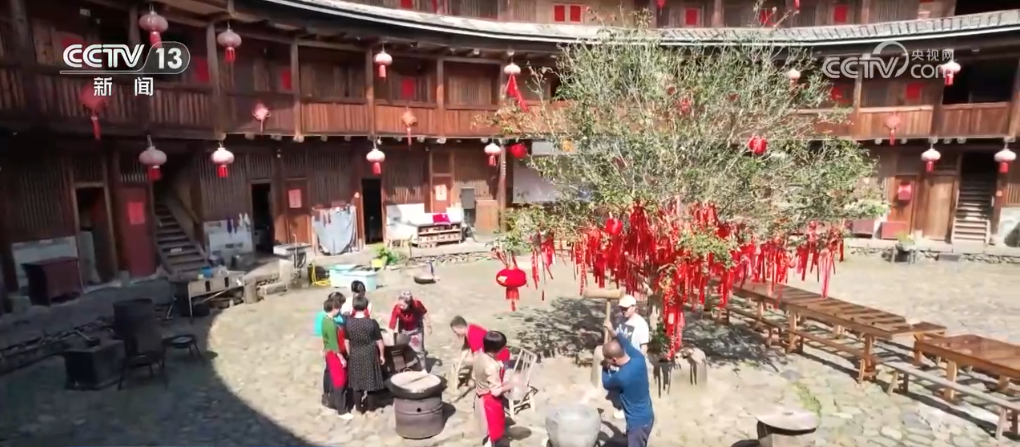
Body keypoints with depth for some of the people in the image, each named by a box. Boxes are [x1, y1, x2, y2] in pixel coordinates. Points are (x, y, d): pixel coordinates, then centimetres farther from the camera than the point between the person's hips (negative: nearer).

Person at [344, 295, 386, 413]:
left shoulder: (348, 323, -11)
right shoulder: (372, 323, -18)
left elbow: (346, 341, -1)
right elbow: (379, 341, -10)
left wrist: (349, 355, 14)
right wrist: (381, 355, 5)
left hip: (355, 356, 2)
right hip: (370, 355, -2)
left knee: (357, 382, 15)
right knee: (371, 381, 13)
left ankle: (360, 407, 25)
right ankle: (371, 407, 25)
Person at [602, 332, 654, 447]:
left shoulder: (620, 377, -32)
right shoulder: (639, 359, -14)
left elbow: (606, 384, -6)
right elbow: (628, 345, 11)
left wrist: (605, 368, 9)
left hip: (638, 422, -8)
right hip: (647, 416, 8)